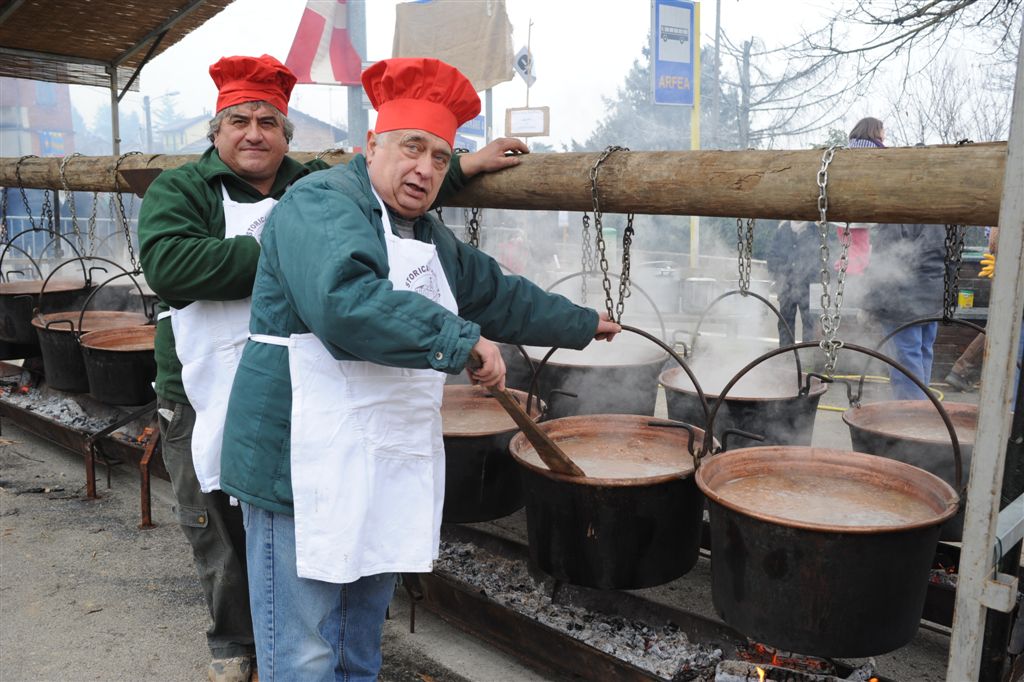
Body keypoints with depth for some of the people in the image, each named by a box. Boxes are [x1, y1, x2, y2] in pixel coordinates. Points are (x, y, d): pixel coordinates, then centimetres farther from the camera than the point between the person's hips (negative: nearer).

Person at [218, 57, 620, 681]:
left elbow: (499, 294, 28)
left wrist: (583, 325, 35)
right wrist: (463, 339, -27)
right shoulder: (322, 202, -12)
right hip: (309, 474, -9)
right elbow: (346, 299, -32)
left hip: (387, 478, 9)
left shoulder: (429, 237, 17)